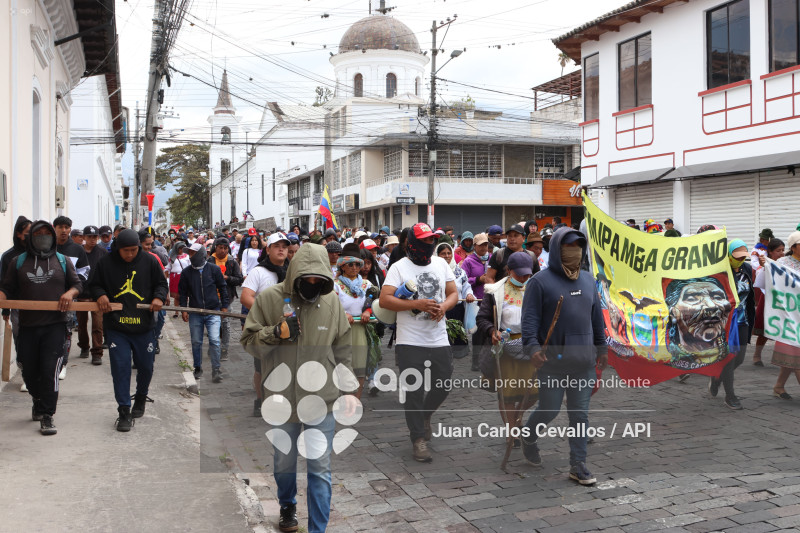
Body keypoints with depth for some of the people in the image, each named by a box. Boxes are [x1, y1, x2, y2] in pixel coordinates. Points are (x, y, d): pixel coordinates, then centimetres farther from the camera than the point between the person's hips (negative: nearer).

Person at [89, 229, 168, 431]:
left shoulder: (150, 261, 1)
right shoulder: (105, 262, 0)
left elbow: (162, 284, 9)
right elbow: (94, 285, 11)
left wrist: (159, 297, -12)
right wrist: (100, 295, -11)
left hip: (144, 326, 1)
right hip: (116, 327, -1)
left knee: (146, 366, 12)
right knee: (120, 367, -5)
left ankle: (141, 398, 39)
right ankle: (124, 411, 4)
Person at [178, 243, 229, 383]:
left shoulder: (214, 269, 0)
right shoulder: (186, 273, 4)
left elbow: (223, 287, 7)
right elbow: (182, 292, 9)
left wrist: (224, 306, 4)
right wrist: (183, 309, 1)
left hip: (213, 312, -2)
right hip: (194, 314, 2)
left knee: (214, 340, -11)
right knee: (196, 342, 9)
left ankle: (216, 370, -2)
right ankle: (198, 368, 25)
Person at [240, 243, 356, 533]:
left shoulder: (332, 302, -3)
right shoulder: (268, 299, -7)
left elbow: (343, 350, 5)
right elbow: (249, 343, -3)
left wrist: (348, 389, 4)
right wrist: (276, 332, -20)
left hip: (322, 400, -1)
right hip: (281, 399, 1)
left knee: (320, 469, 3)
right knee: (284, 463, 21)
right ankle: (288, 506, 49)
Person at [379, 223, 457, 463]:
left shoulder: (440, 263, 11)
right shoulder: (399, 267, -5)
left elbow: (453, 293, 13)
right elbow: (385, 300, -13)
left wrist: (443, 306, -9)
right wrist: (417, 304, -19)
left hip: (439, 340, 5)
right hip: (410, 342, -4)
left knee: (444, 386, 9)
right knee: (414, 392, 0)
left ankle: (424, 415, 38)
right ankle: (419, 439, 12)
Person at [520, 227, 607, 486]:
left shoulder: (588, 279, 13)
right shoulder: (540, 281, -5)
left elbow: (597, 316, 21)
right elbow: (530, 318, -9)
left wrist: (601, 347, 21)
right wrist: (532, 347, -21)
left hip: (584, 361, 5)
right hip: (553, 361, -5)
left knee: (580, 414, 6)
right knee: (548, 409, 5)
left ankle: (578, 465, 15)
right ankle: (529, 438, 35)